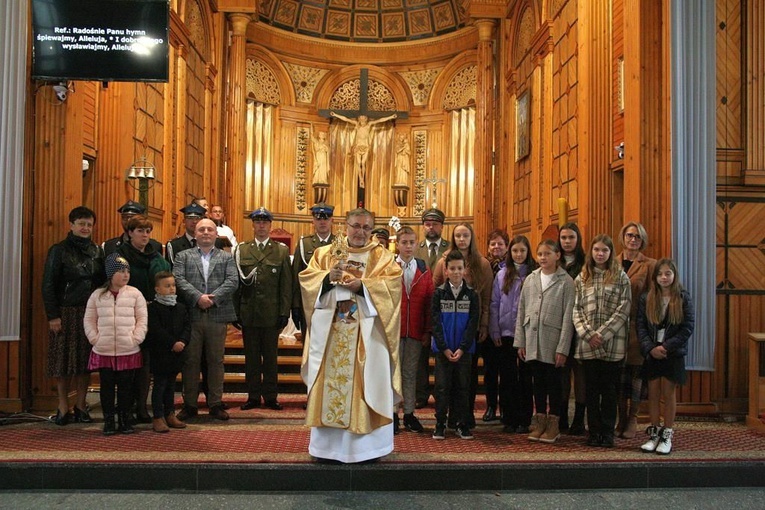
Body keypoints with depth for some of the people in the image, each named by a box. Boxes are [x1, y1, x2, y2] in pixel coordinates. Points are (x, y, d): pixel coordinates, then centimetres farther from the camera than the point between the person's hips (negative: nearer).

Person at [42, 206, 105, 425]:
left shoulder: (97, 251, 10)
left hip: (91, 313, 3)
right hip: (66, 312, -3)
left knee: (86, 359, 4)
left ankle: (81, 406, 13)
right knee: (64, 359, 1)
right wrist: (52, 315, -11)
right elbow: (48, 284, -4)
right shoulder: (59, 250, -1)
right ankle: (63, 407, 10)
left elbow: (103, 282, 11)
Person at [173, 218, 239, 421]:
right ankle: (190, 404, 13)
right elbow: (178, 280, -3)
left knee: (216, 361, 5)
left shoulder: (227, 257, 13)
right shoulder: (183, 256, 12)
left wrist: (214, 298, -14)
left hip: (217, 316, 0)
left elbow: (233, 281, -1)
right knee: (190, 361, 4)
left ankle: (216, 404, 13)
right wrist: (198, 297, -16)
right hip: (191, 315, 0)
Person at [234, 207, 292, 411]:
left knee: (270, 356, 5)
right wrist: (235, 311, -1)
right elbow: (236, 282, 6)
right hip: (248, 313, 1)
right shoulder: (241, 250, 9)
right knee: (251, 356, 7)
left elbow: (286, 284, 2)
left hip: (272, 313, -1)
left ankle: (270, 396, 14)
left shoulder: (282, 250, 6)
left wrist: (285, 312, -5)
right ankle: (253, 396, 15)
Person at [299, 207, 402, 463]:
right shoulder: (325, 253, 12)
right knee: (329, 381, 3)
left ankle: (366, 444, 9)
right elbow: (306, 277, 4)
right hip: (330, 331, 2)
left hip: (367, 334, -2)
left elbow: (393, 281, -8)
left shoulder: (382, 256, 7)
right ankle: (329, 443, 13)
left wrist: (362, 285, -19)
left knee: (366, 385, -1)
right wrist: (327, 278, -15)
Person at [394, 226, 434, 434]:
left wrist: (427, 331, -1)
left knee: (411, 373, 10)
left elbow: (429, 302, 4)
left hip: (416, 331, 2)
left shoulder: (424, 270, 5)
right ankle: (392, 414, 13)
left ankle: (409, 414, 18)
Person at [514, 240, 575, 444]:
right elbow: (521, 312, 10)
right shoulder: (530, 280, 8)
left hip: (553, 341, -4)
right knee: (538, 381, 11)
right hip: (533, 341, 4)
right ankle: (540, 422, 21)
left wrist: (563, 348, -11)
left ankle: (553, 425, 16)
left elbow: (567, 316, -7)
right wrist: (520, 341, 5)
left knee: (553, 382, 5)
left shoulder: (565, 281, -4)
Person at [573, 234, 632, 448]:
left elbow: (623, 310, -5)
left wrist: (603, 334, -12)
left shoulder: (621, 278, 2)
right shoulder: (582, 278, 8)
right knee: (592, 389, 8)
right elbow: (576, 309, 4)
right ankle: (594, 432, 16)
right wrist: (587, 334, -9)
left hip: (612, 344, -2)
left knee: (609, 389, 5)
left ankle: (607, 432, 15)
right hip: (588, 344, 2)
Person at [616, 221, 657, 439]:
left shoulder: (649, 265, 0)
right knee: (619, 373, 7)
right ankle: (621, 419, 17)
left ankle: (632, 420, 14)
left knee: (636, 372, 3)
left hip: (637, 325, -3)